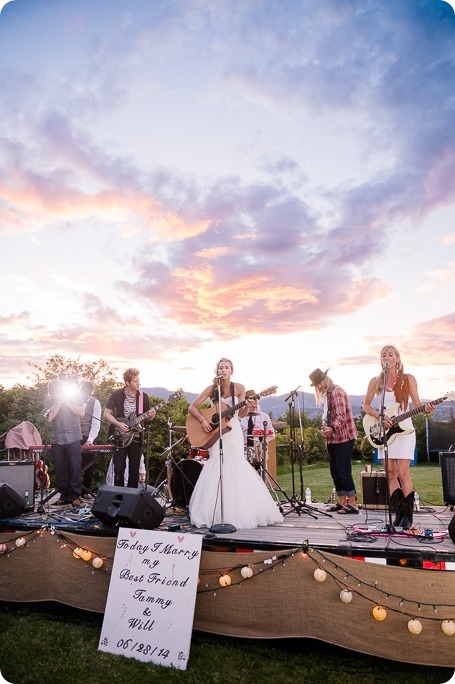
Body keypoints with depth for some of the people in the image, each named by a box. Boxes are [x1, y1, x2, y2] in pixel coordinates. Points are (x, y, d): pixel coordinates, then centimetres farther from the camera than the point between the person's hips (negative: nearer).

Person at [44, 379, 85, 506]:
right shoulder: (49, 401, 8)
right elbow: (50, 417, -6)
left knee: (74, 468, -5)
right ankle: (64, 496, 16)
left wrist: (67, 402, -10)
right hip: (57, 440, 2)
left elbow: (81, 413, -8)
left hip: (73, 439, -2)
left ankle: (75, 496, 1)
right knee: (60, 469, 5)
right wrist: (59, 402, -9)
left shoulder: (74, 398, 5)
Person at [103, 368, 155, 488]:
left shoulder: (143, 397, 2)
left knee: (134, 469, 7)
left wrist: (150, 415, -12)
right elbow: (106, 414, -3)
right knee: (119, 469, -2)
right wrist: (118, 424, -16)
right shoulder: (117, 395, -5)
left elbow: (147, 417, 11)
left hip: (136, 438, 2)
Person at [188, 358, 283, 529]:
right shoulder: (211, 389, -6)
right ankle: (215, 514, 8)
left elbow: (240, 414, 0)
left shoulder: (239, 388, -3)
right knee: (218, 468, -4)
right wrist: (203, 420, -17)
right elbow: (192, 407, -4)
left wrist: (247, 406, -19)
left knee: (234, 469, -2)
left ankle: (235, 514, 12)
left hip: (233, 431, 1)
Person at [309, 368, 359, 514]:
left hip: (344, 437, -9)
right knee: (335, 471, 11)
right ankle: (342, 502, 19)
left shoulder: (336, 391, -11)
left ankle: (353, 504, -3)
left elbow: (341, 415, -20)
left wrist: (332, 428, -36)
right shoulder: (326, 395, 17)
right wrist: (325, 426, 1)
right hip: (333, 438, 9)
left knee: (343, 470, -9)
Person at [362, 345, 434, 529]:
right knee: (391, 474, 5)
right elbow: (365, 405, 9)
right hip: (384, 430, 3)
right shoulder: (376, 381, 6)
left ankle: (408, 516, 5)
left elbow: (417, 404, 0)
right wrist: (379, 416, -8)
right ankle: (398, 514, 16)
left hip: (403, 429, -3)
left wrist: (426, 410, -22)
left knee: (403, 474, -7)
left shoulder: (408, 379, 0)